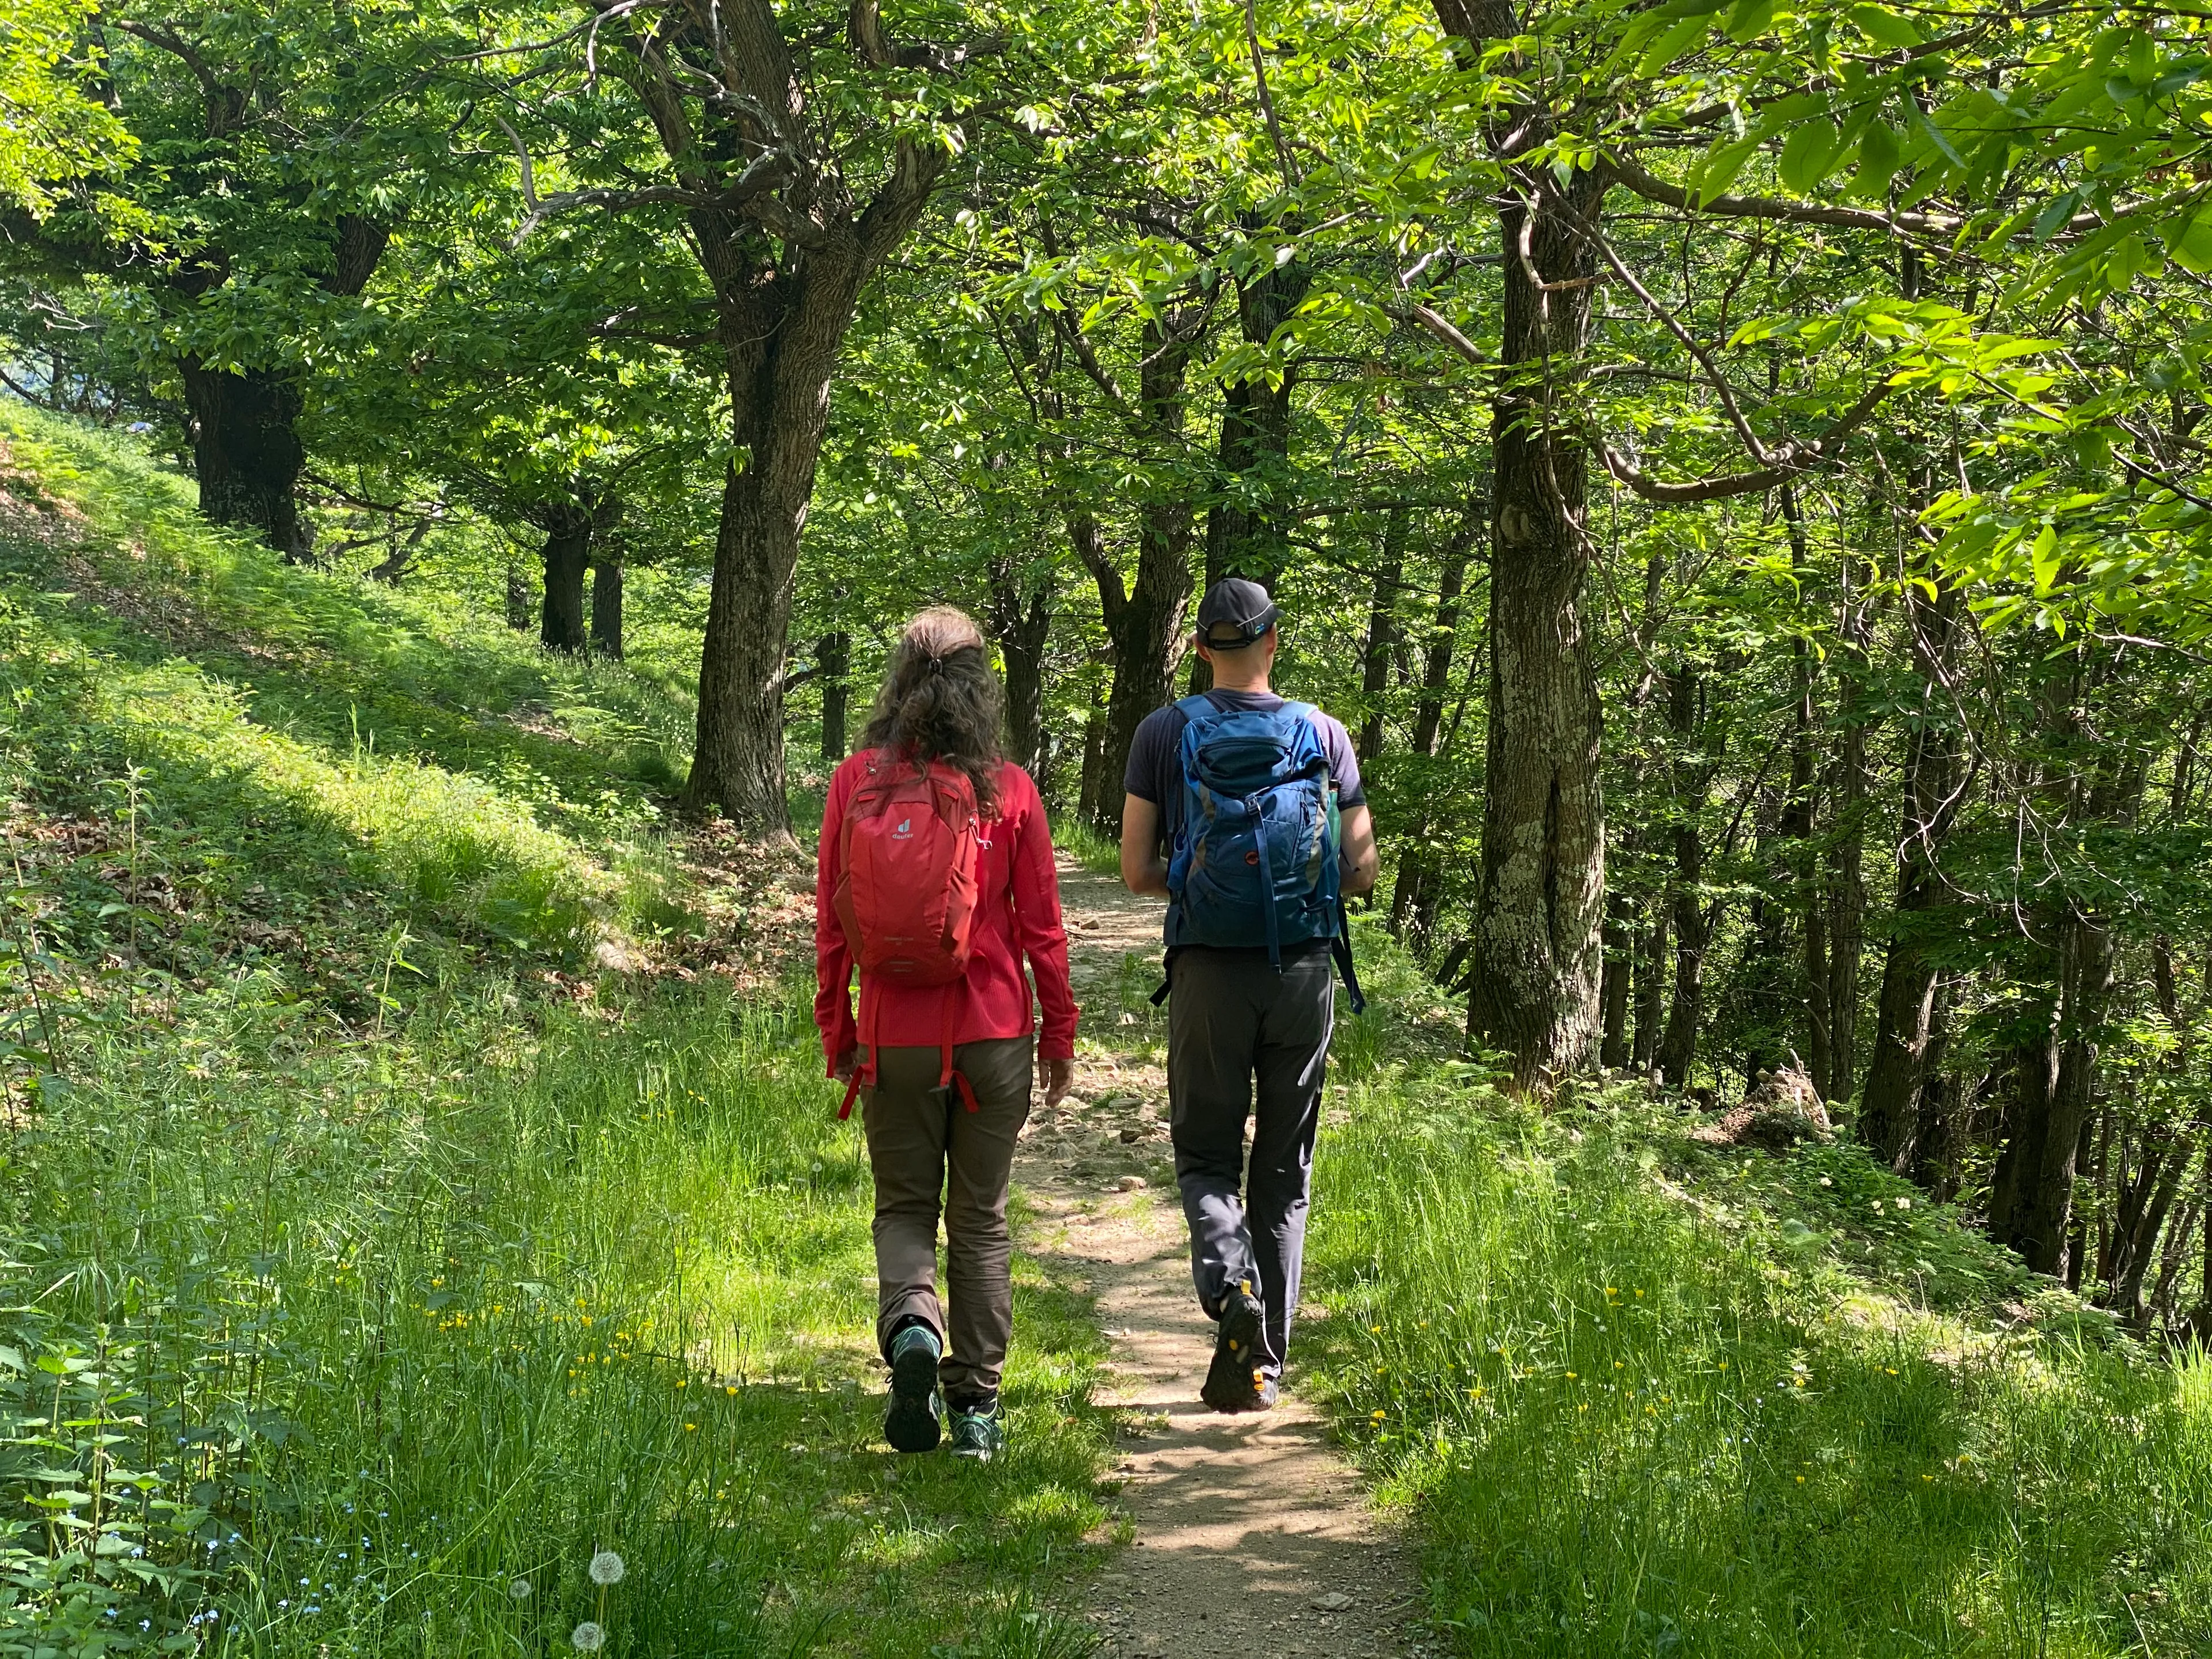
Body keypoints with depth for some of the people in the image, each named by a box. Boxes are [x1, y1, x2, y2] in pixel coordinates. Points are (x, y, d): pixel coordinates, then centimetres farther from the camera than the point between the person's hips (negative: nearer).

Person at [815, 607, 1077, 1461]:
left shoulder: (857, 782, -4)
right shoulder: (1009, 790, -5)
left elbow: (832, 920, 0)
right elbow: (1041, 926, -1)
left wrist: (836, 1031, 10)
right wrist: (1059, 1033, 9)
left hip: (896, 1036, 0)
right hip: (993, 1036, 0)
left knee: (903, 1206, 15)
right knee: (981, 1218, 11)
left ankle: (911, 1326, -13)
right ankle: (977, 1406, 12)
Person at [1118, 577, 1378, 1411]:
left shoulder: (1165, 733, -1)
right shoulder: (1324, 734, 2)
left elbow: (1137, 871, -2)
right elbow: (1363, 869, 3)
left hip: (1209, 972, -1)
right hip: (1304, 969, 1)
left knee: (1206, 1156, 11)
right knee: (1284, 1169, 12)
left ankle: (1231, 1283, -18)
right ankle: (1262, 1359, 13)